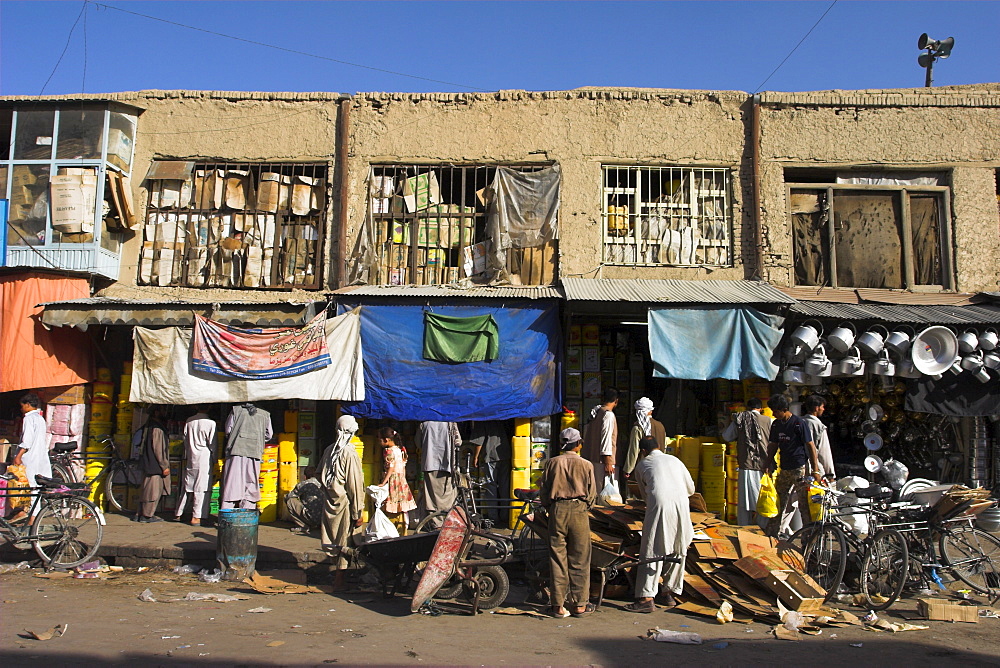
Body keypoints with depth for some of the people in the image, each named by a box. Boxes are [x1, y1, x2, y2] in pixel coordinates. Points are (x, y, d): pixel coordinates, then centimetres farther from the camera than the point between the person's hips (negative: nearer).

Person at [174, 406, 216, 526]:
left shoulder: (189, 421, 4)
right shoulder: (210, 423, -10)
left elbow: (185, 439, 10)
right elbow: (212, 443, -6)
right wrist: (213, 457, 6)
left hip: (190, 458, 5)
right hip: (204, 457, -5)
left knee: (186, 486, 14)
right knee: (201, 488, -2)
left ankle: (178, 514, 21)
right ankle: (196, 517, -3)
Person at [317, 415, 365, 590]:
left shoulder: (329, 450, 3)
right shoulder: (349, 453, -17)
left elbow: (319, 476, 15)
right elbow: (355, 484, -16)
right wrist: (358, 513, -12)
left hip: (329, 502, 6)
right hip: (344, 503, -6)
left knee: (333, 539, 17)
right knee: (345, 541, 3)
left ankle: (338, 568, 30)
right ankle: (339, 580, 8)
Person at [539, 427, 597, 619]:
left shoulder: (552, 463, 2)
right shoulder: (586, 465, -1)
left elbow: (543, 491, 5)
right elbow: (592, 494, 4)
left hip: (557, 510, 1)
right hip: (579, 510, -1)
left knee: (557, 558, 6)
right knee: (579, 560, 7)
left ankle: (558, 605, 9)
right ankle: (580, 605, 13)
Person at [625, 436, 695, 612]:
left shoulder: (642, 464, 19)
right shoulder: (674, 460, 25)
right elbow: (691, 488, 28)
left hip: (659, 506, -3)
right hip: (681, 505, 3)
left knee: (652, 552, -2)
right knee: (677, 551, 15)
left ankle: (647, 598, -6)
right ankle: (669, 593, 21)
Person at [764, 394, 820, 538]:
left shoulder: (799, 423, -12)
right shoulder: (776, 424, 8)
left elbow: (811, 446, -11)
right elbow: (773, 446, 17)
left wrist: (815, 470, -13)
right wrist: (767, 466, 11)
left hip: (801, 469, -6)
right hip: (784, 470, 7)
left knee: (805, 504, -3)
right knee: (779, 503, 9)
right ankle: (772, 535, 16)